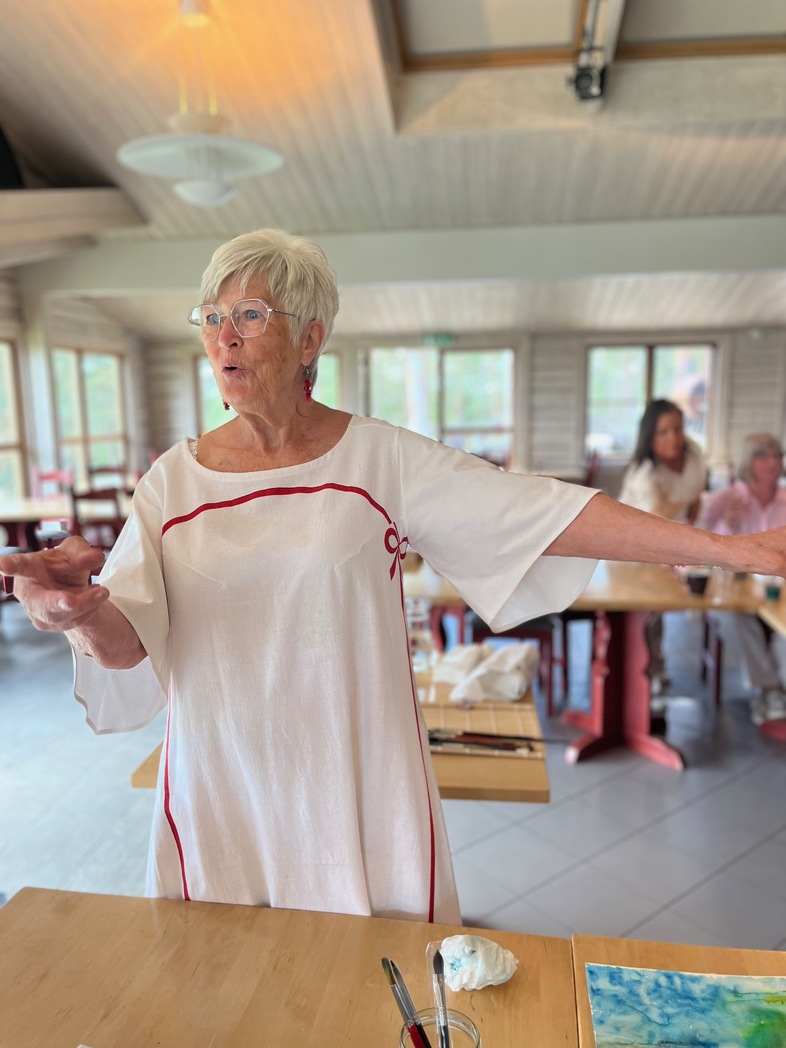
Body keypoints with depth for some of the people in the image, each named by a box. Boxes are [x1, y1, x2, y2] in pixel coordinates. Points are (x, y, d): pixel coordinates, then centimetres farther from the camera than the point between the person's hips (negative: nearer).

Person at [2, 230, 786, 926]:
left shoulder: (383, 458, -7)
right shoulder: (174, 479, -1)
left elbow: (547, 513, -12)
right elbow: (128, 642, -7)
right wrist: (81, 609, -31)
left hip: (358, 788, -1)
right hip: (222, 794, 2)